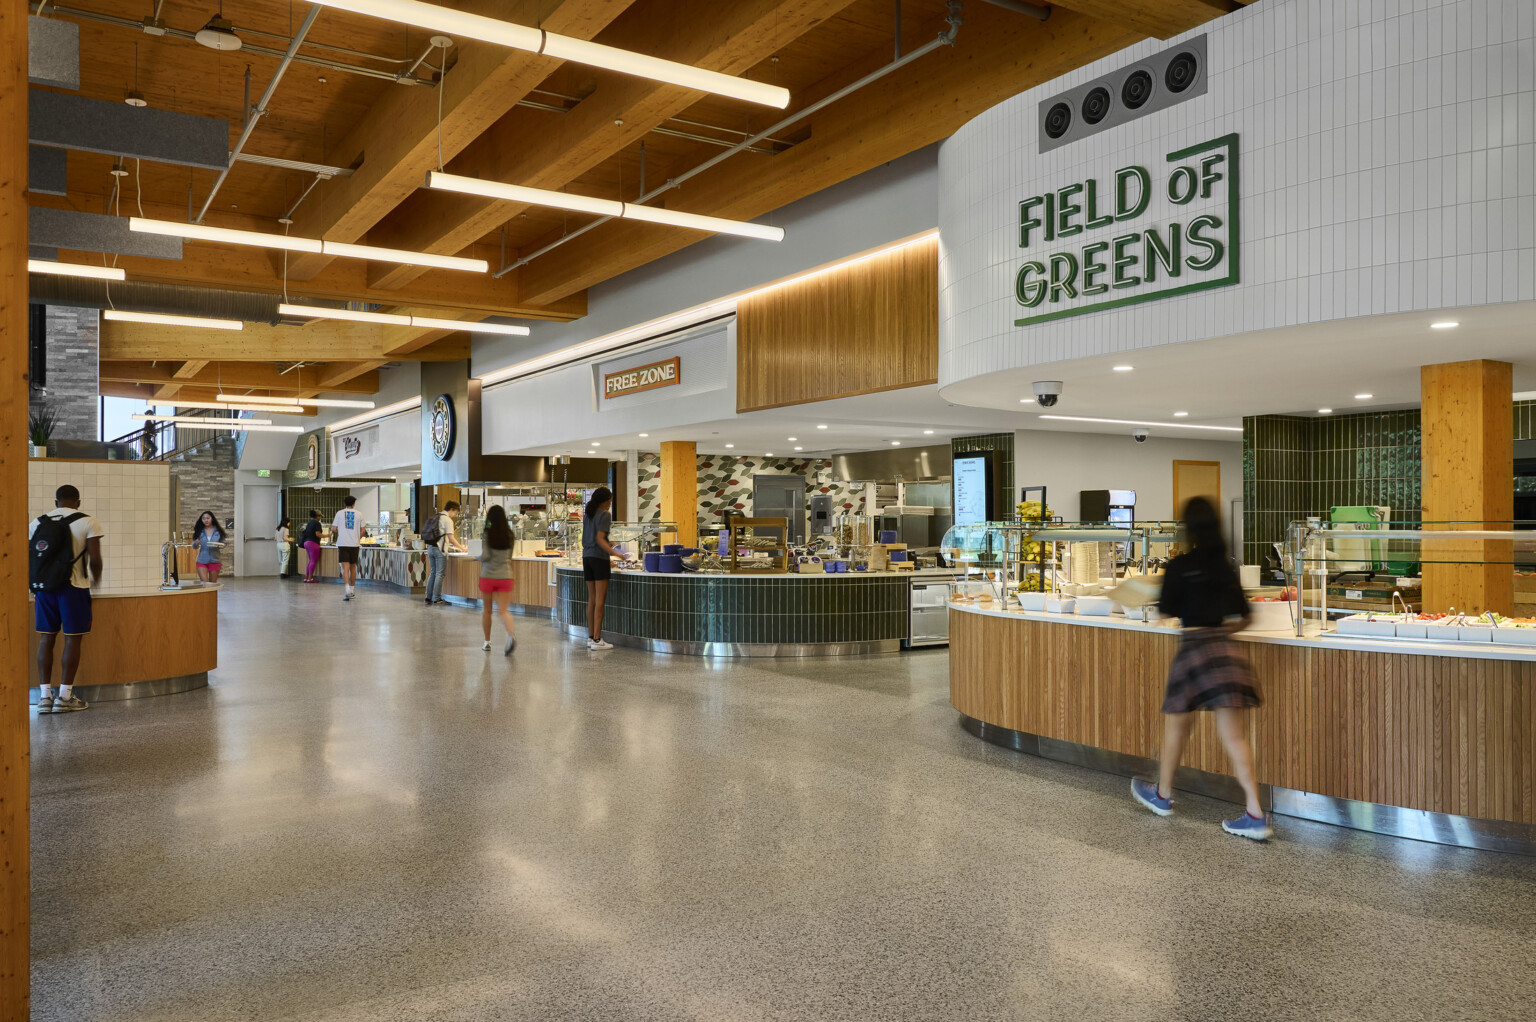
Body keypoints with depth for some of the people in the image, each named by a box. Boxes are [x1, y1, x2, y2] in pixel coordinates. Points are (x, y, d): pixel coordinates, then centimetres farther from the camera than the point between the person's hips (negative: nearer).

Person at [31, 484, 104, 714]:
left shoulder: (38, 523, 9)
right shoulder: (88, 522, -4)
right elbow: (95, 559, -9)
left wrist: (34, 586, 20)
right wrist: (96, 579, 10)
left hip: (43, 588, 4)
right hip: (74, 587, -4)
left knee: (46, 638, 9)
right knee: (72, 639, 2)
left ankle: (44, 695, 9)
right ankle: (65, 697, 4)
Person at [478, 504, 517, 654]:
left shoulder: (487, 535, -9)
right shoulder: (509, 534, 1)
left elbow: (485, 556, -15)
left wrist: (480, 557, 6)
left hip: (488, 576, -2)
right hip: (505, 576, 2)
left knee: (486, 610, 16)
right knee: (503, 610, -3)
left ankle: (487, 642, 23)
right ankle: (511, 635, -29)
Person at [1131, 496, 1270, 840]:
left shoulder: (1180, 566, -7)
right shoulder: (1227, 568, 9)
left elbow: (1166, 610, 3)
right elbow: (1244, 618, 14)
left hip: (1194, 649, -5)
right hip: (1227, 652, 5)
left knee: (1175, 728, 13)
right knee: (1235, 736, 4)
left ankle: (1163, 795, 31)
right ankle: (1255, 815, -1)